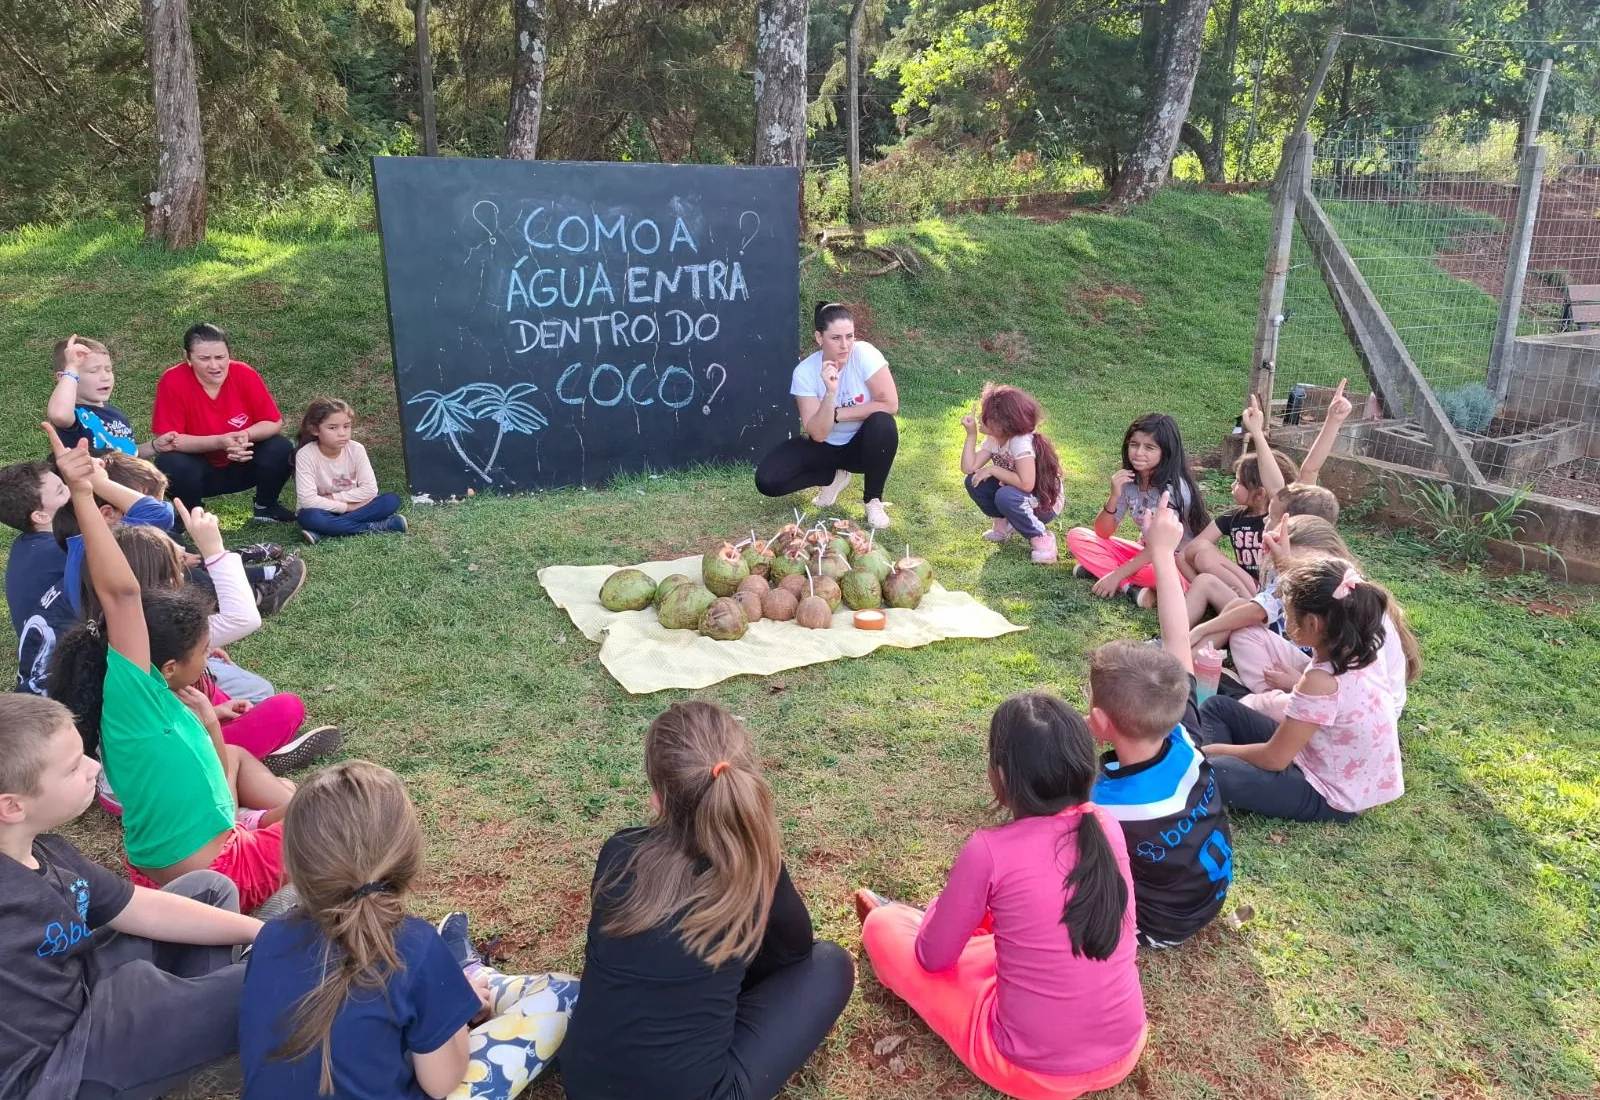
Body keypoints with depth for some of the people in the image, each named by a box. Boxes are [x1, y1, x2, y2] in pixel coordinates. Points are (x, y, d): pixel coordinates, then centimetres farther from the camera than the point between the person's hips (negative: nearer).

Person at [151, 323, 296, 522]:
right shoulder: (173, 382, -21)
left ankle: (265, 507, 5)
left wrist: (246, 435, -32)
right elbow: (168, 441, -22)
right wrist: (219, 441, -35)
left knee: (281, 449, -23)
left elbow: (275, 423, -11)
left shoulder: (244, 375, -16)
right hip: (197, 467, -2)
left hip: (242, 464, 2)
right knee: (170, 464, -32)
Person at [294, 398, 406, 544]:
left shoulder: (356, 449, -10)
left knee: (392, 500, -21)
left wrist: (333, 497, -17)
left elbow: (370, 489, -13)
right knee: (309, 517, -38)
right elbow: (307, 500, -25)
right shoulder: (305, 455, -18)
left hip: (353, 506, 3)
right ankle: (375, 526, -28)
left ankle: (323, 533, -27)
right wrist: (348, 507, -23)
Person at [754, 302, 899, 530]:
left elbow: (890, 404, -25)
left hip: (861, 444, -1)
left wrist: (837, 414, -21)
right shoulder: (805, 372, -18)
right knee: (767, 481, -19)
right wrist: (830, 392, -37)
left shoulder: (864, 354, -21)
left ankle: (873, 499, -12)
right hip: (825, 446, 1)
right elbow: (818, 434, -22)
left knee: (882, 424, -36)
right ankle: (833, 476, 8)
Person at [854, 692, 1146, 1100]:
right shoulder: (1106, 827, -6)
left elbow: (933, 957, -5)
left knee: (883, 926, 12)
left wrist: (947, 906, 15)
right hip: (1124, 1051, 5)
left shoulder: (989, 851, -21)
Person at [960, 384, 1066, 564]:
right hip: (1015, 494, 8)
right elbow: (969, 468, -11)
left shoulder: (1022, 443, -30)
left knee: (1006, 496, -36)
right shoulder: (993, 440, -5)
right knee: (974, 482, -9)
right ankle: (1004, 522, 12)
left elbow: (1026, 485, -37)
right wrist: (971, 434, -16)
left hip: (1044, 504, -8)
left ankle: (1041, 537, -14)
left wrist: (993, 470, -28)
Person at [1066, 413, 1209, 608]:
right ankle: (1132, 588, -23)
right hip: (1147, 553, 7)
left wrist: (1117, 575, -25)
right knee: (1076, 536, -9)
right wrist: (1114, 496, -21)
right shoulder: (1128, 480, -5)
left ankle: (1098, 568, -22)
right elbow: (1102, 533, -4)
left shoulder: (1173, 487, -21)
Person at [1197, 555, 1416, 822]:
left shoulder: (1322, 681, -33)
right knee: (1217, 707, 11)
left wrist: (1214, 750, -10)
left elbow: (1273, 758, -25)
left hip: (1328, 796, -9)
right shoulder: (1356, 654, -8)